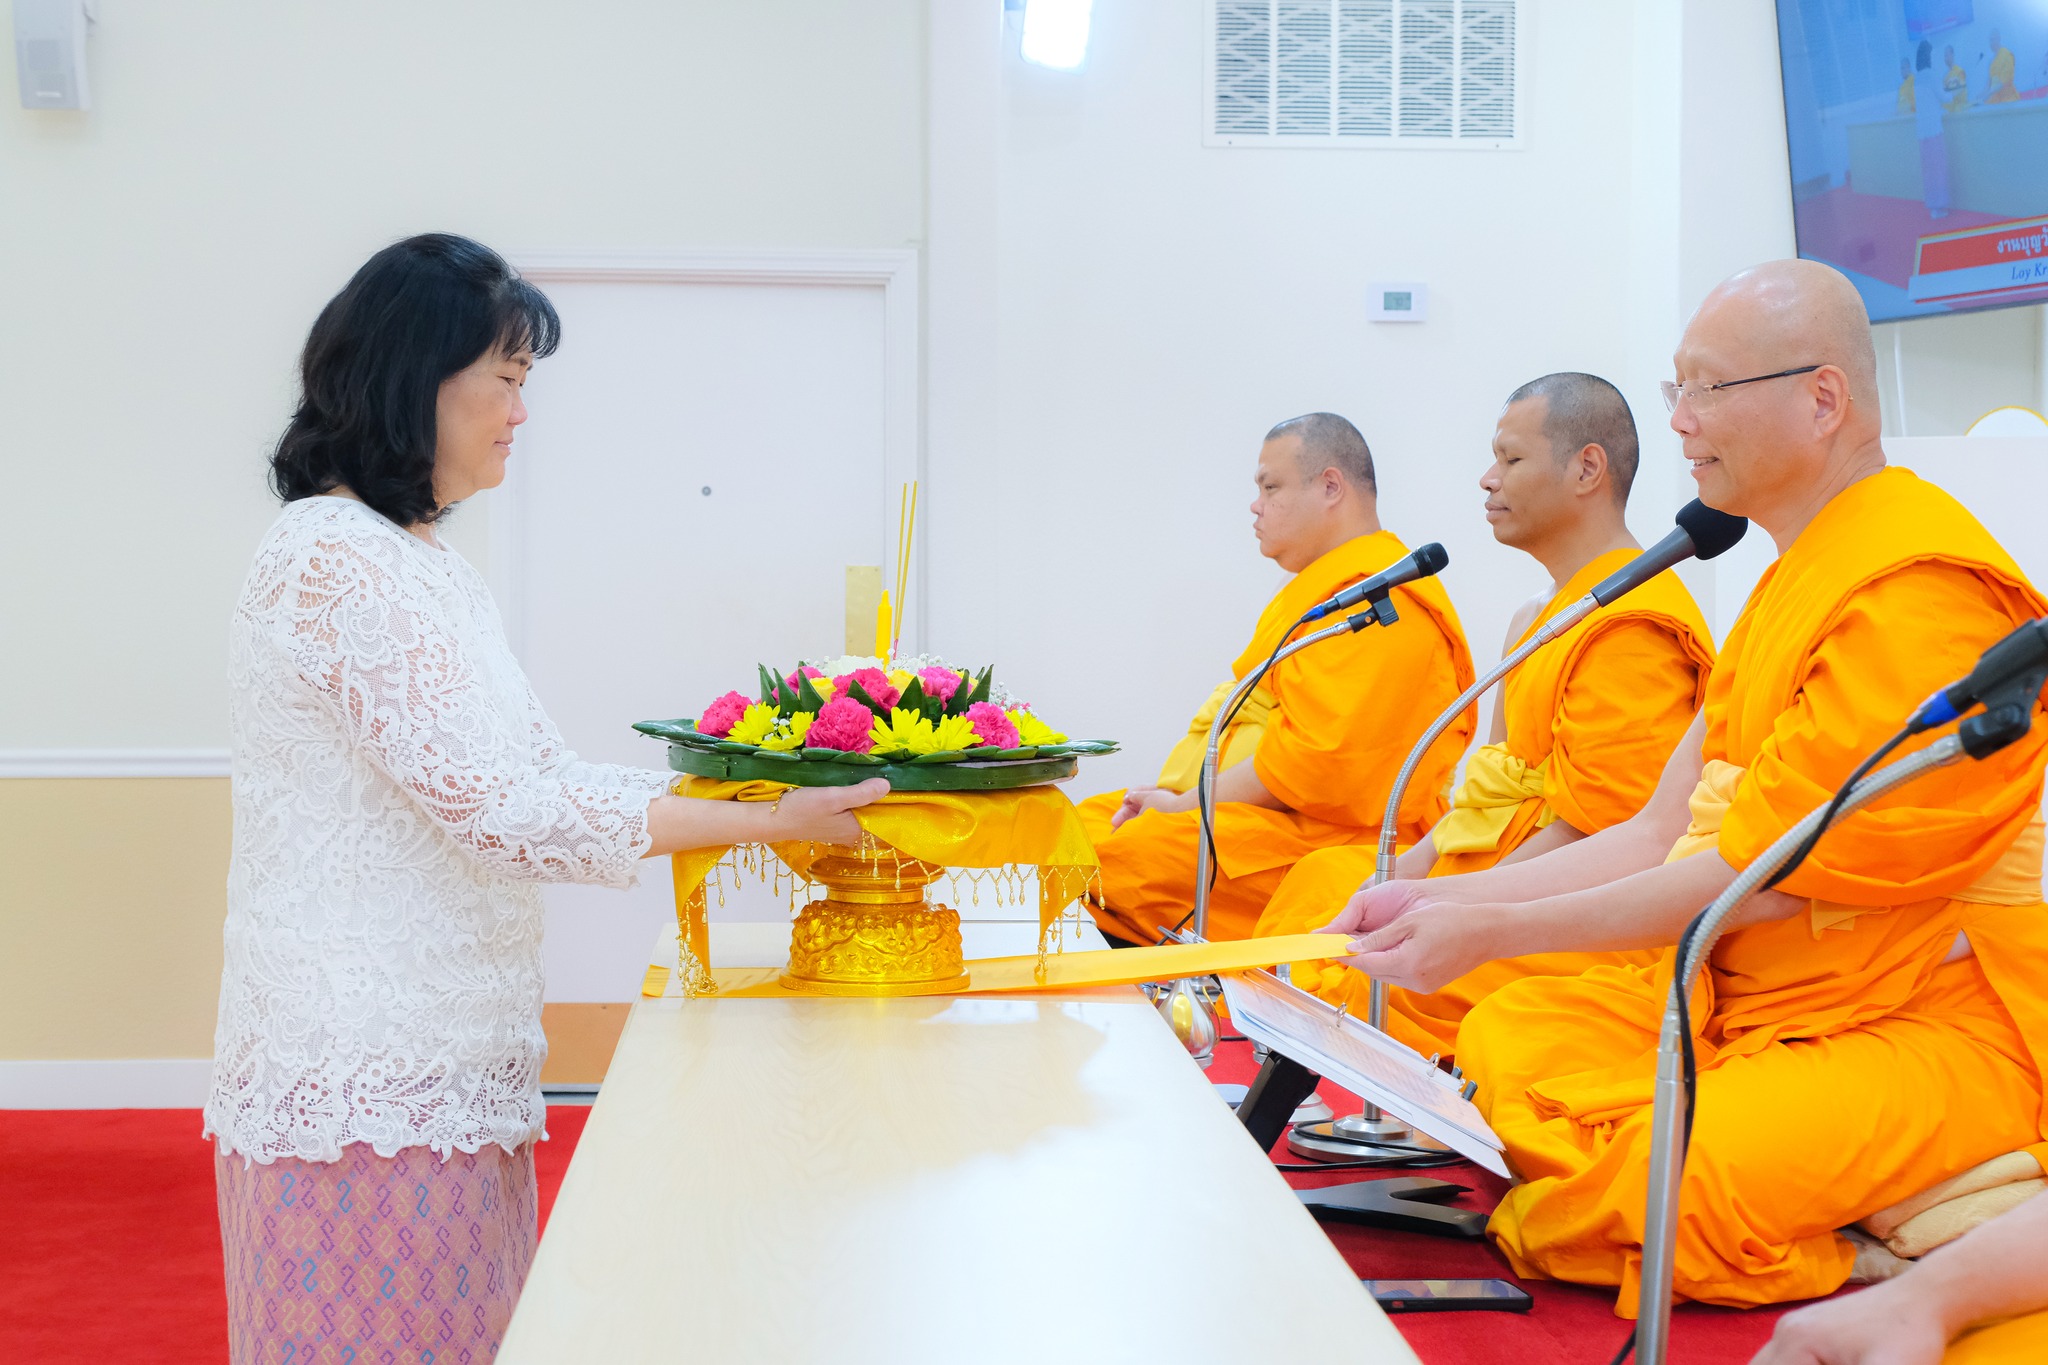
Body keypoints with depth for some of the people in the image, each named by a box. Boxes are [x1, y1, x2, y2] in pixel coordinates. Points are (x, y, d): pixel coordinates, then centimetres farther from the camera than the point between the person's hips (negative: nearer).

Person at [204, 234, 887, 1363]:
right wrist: (769, 823, -16)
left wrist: (748, 788, 8)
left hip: (437, 1059, 9)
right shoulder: (337, 558, -15)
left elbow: (538, 771, 15)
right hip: (369, 1085, -9)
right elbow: (498, 805, -20)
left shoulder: (419, 564, 17)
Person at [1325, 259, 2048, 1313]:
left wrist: (1494, 930, -16)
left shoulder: (1920, 590, -17)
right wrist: (1440, 903, 3)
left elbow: (1765, 875, -19)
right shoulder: (1792, 582, 17)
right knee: (1506, 1037, -3)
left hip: (1931, 1029, -10)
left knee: (1656, 1195, -27)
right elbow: (1665, 834, 12)